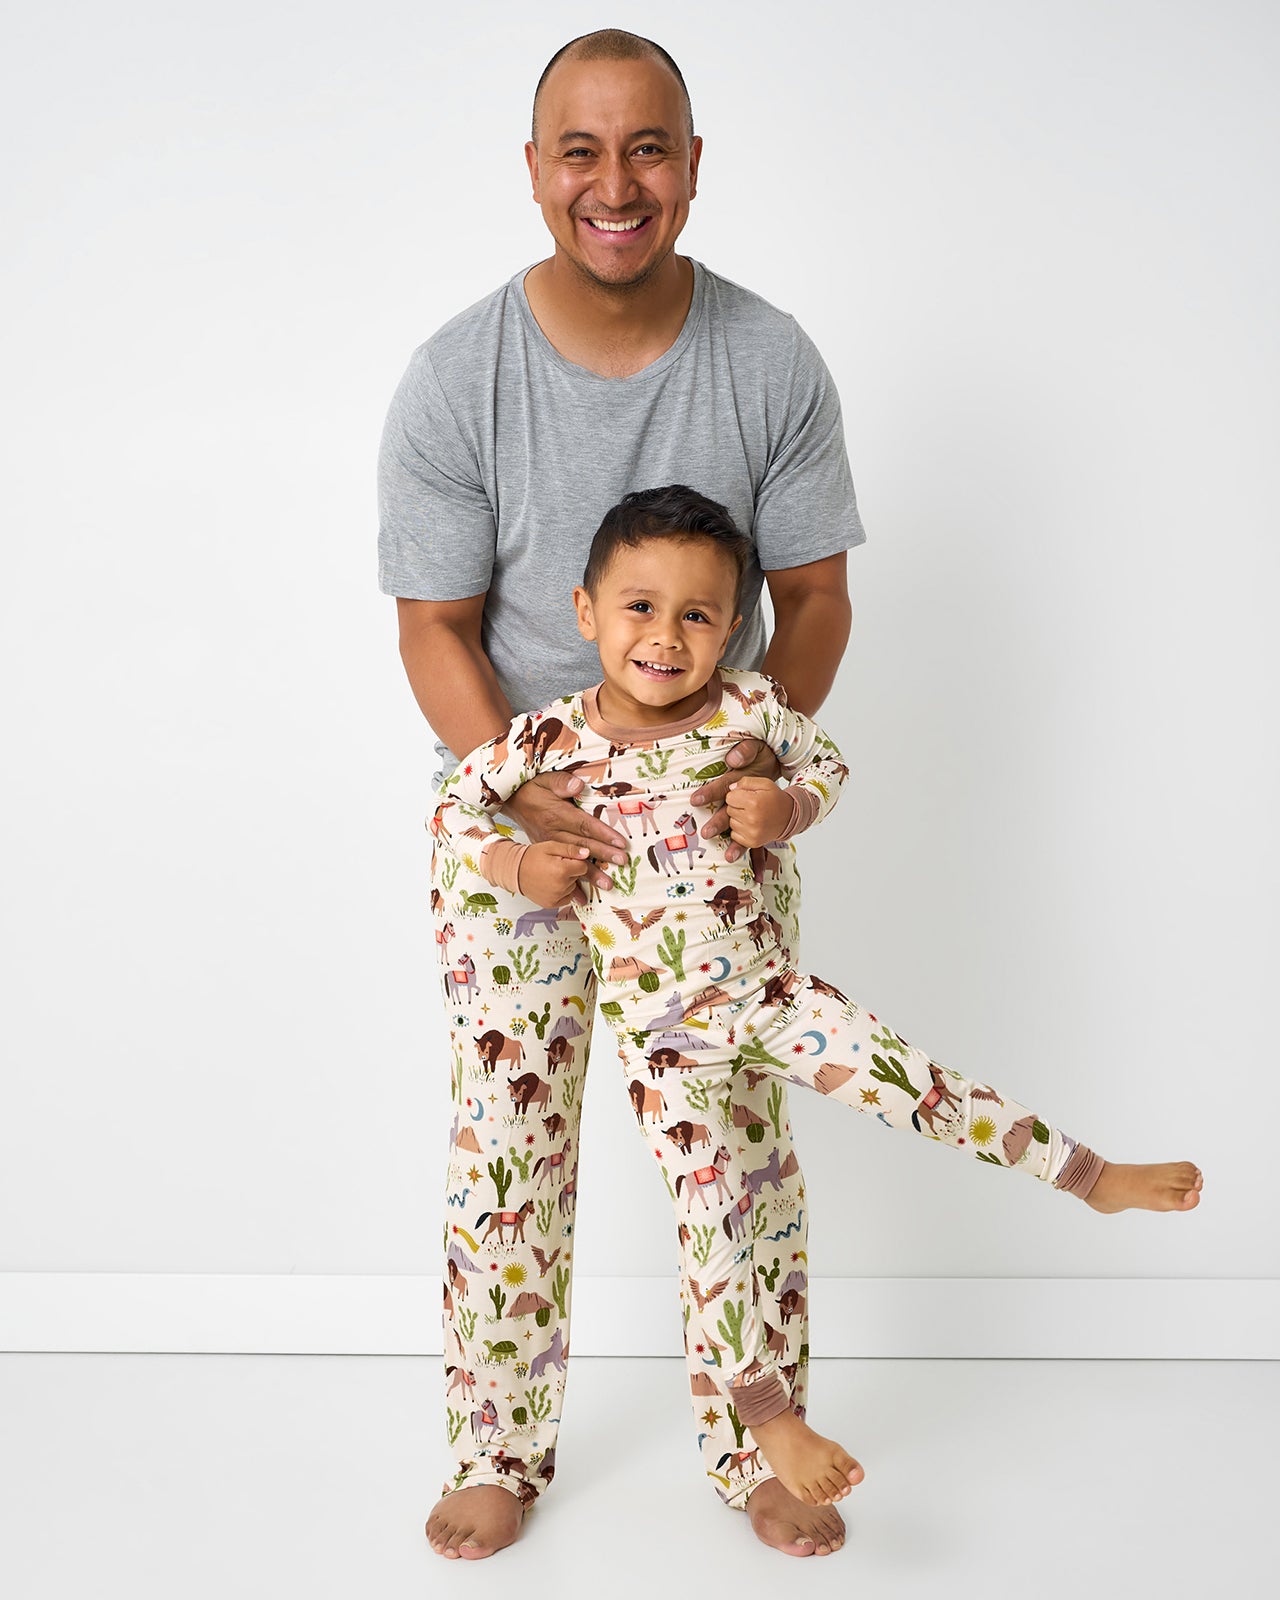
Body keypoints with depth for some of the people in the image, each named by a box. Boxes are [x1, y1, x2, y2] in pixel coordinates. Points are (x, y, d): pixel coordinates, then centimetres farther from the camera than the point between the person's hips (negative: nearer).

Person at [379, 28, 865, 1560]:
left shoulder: (772, 360, -8)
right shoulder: (455, 378, -12)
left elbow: (813, 594, -1)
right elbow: (437, 625, -7)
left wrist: (765, 736, -18)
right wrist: (521, 788, -21)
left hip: (719, 801, 1)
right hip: (515, 801, -1)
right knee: (510, 1133, 4)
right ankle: (495, 1452, 24)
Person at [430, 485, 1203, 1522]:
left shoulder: (750, 708, -8)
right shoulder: (551, 738, -11)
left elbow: (828, 765, 9)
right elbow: (453, 807, 3)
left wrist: (786, 810, -12)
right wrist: (516, 866, -14)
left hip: (767, 989, 1)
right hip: (661, 1034, -1)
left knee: (915, 1086, -8)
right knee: (714, 1221, 3)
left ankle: (1092, 1175, 13)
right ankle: (761, 1416, 18)